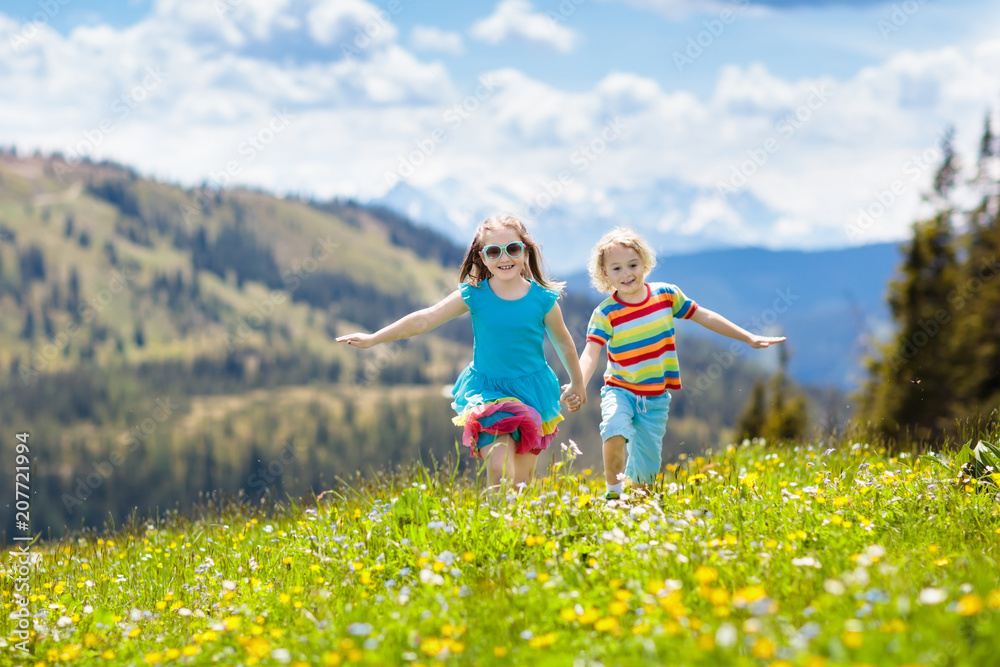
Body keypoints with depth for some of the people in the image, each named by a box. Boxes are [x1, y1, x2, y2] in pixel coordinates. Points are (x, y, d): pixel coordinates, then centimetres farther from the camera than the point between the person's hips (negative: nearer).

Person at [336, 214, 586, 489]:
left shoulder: (543, 299, -7)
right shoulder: (474, 296, -8)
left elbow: (563, 343, 9)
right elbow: (425, 319, -5)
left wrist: (577, 384, 21)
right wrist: (373, 339, -4)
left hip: (532, 390, 1)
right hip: (489, 391, -1)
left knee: (522, 481, 4)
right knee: (500, 471, -18)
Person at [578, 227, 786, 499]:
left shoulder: (665, 294, -3)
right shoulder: (605, 313, -12)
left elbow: (704, 316, 7)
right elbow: (591, 353, -22)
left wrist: (749, 338, 10)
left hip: (656, 398, 3)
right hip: (619, 390, -3)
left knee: (646, 466, 1)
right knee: (616, 430, -32)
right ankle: (612, 491, -13)